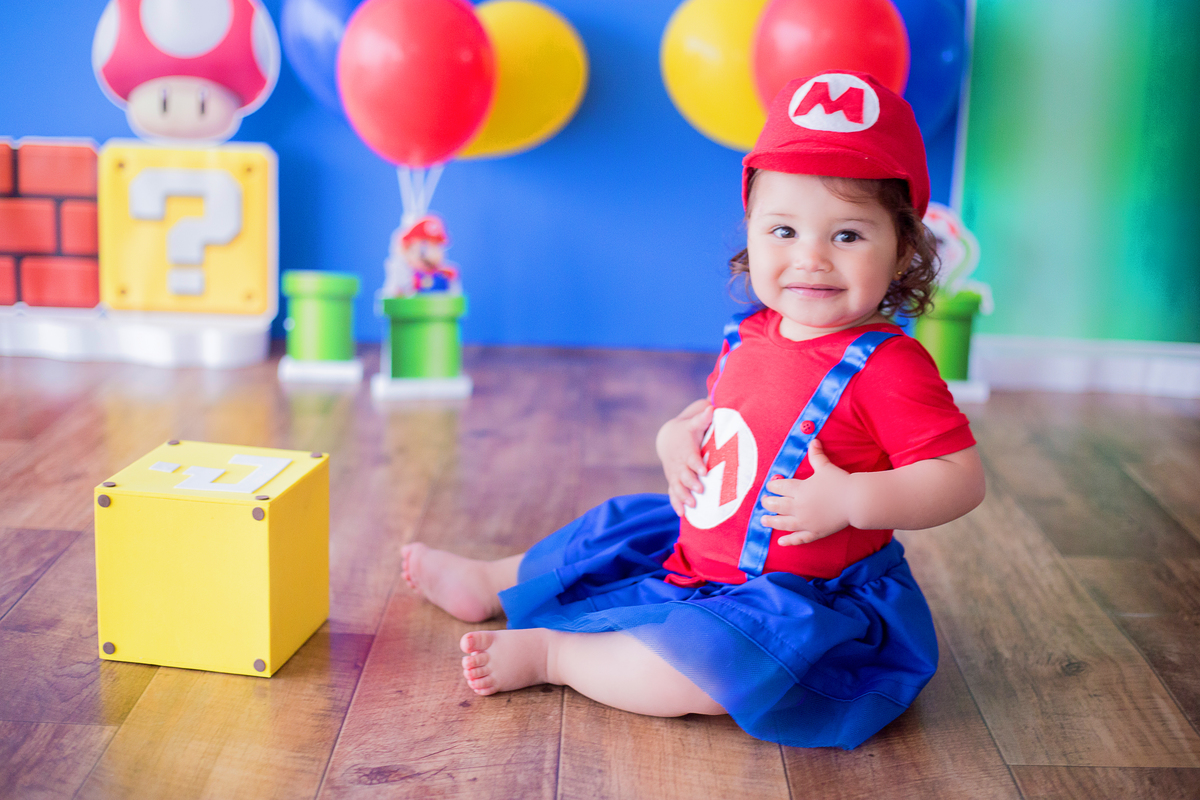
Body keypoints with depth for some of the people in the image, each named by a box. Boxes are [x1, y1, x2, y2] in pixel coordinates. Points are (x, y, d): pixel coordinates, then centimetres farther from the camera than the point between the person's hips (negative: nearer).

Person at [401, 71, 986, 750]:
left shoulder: (888, 366, -23)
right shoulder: (749, 337, 1)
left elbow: (962, 479, -24)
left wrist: (850, 498, -34)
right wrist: (678, 440, -2)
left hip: (805, 600, -8)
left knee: (694, 670, -31)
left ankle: (549, 653, -9)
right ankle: (490, 585, 45)